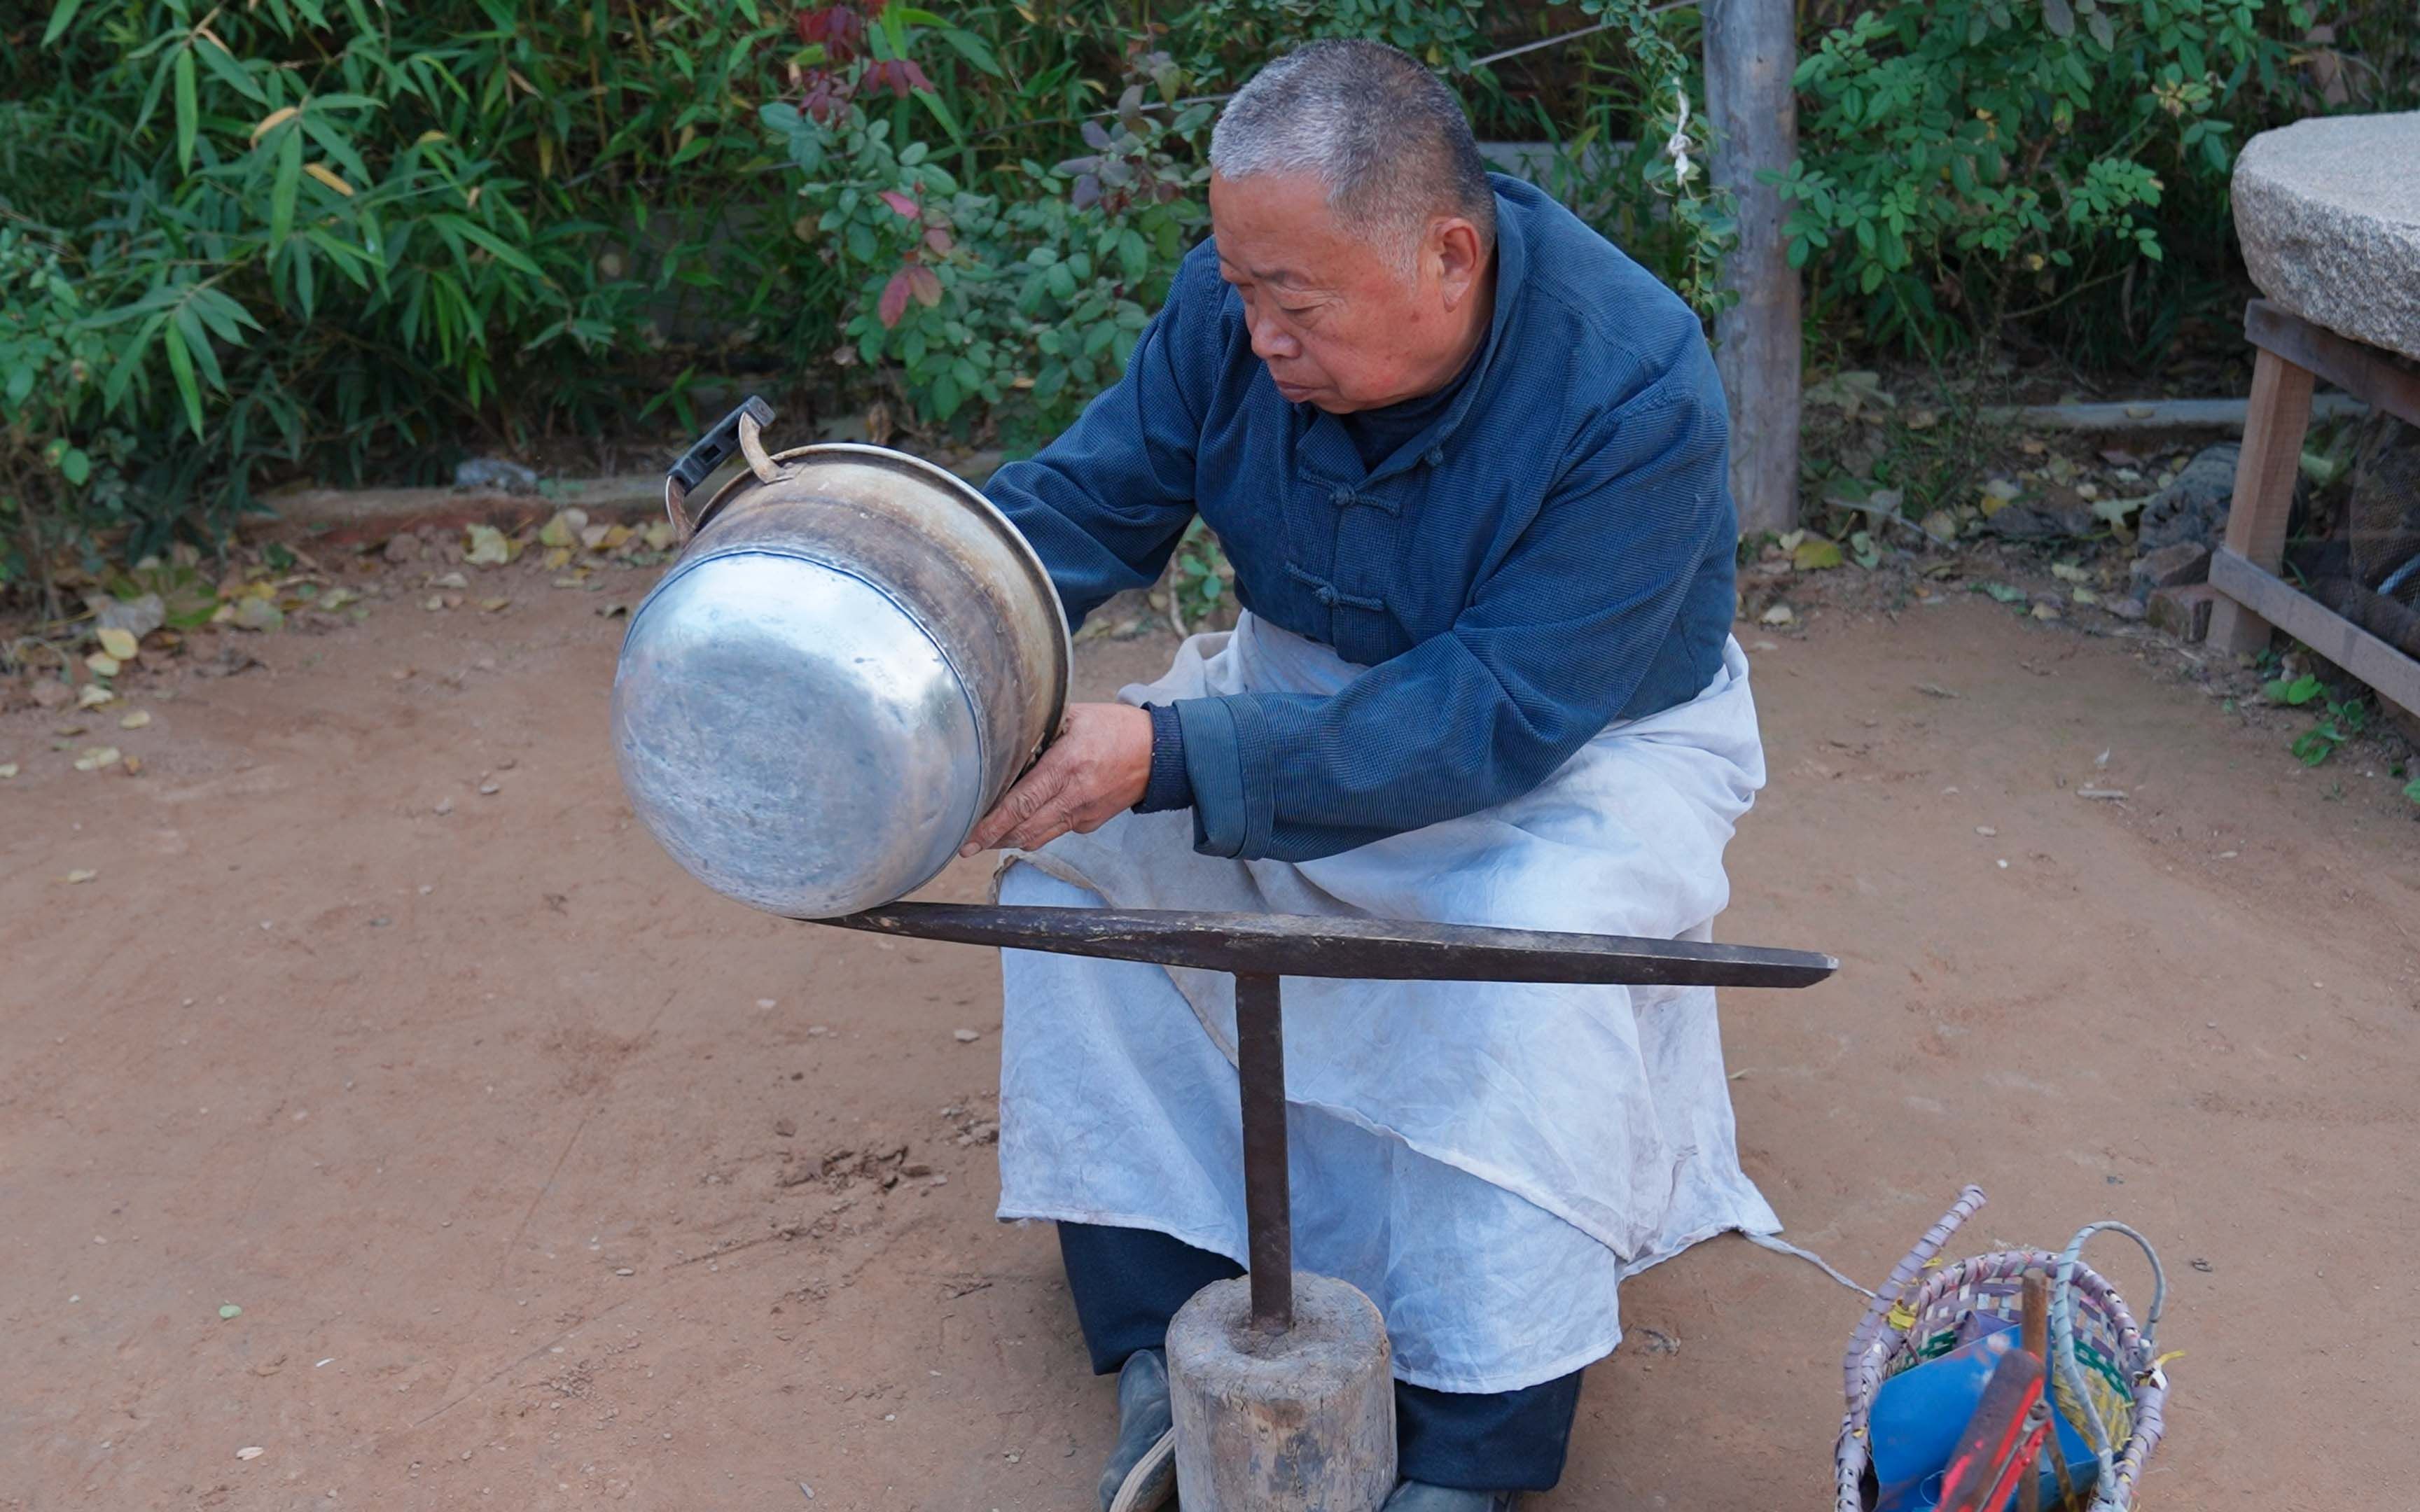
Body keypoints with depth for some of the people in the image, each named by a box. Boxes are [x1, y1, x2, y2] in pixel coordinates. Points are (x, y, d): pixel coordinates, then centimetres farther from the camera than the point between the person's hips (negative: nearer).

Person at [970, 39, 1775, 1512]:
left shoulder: (1634, 391, -31)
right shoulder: (1239, 299, -16)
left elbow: (1495, 715, -35)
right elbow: (1087, 496, -11)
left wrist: (1168, 757, -44)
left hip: (1591, 732, -4)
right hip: (1318, 679, 5)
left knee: (1534, 939, -36)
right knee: (1072, 836, -17)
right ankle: (1160, 1342, -8)